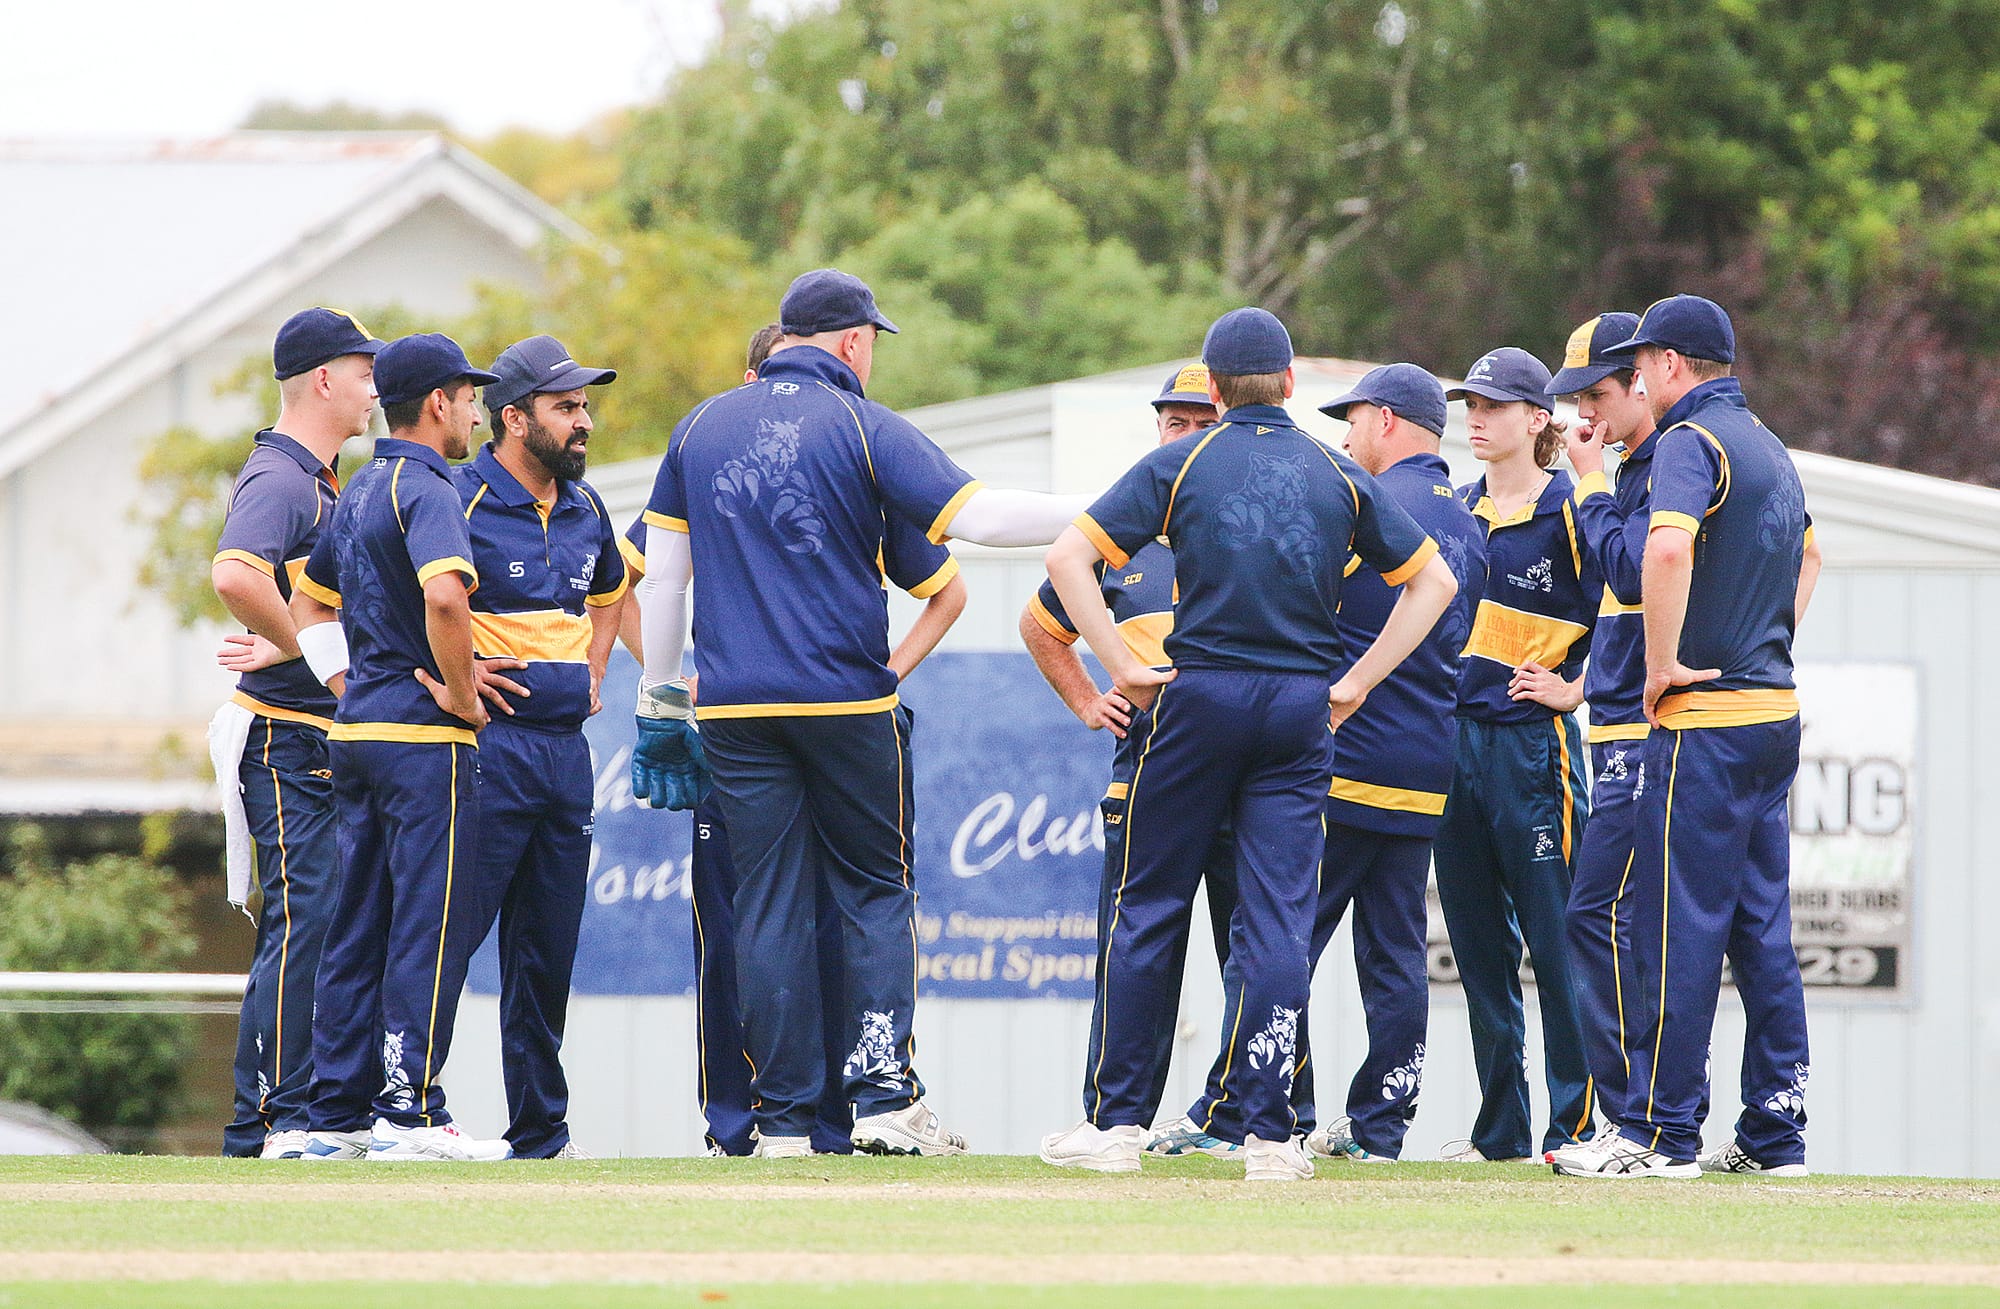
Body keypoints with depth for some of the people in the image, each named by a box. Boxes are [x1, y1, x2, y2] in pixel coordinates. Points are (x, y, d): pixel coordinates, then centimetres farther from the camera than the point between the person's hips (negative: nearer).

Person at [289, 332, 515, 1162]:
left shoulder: (361, 492, 16)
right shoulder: (425, 490, -13)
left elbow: (310, 598, 27)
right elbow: (444, 596, -30)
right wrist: (461, 694, -18)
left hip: (356, 733, 9)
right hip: (424, 737, -9)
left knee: (359, 927, 10)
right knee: (433, 919, -7)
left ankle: (339, 1113, 11)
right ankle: (409, 1109, -10)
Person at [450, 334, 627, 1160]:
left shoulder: (585, 510, 14)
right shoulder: (458, 500, -10)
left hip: (567, 746, 7)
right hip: (489, 744, -7)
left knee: (549, 952, 10)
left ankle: (542, 1133, 16)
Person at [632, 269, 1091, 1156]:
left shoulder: (701, 428, 9)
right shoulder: (863, 429, -3)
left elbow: (661, 573, 12)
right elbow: (981, 517, -11)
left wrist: (659, 699, 18)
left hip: (734, 710, 3)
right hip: (848, 706, -3)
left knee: (767, 904, 5)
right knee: (876, 893, 7)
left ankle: (784, 1119, 2)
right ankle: (883, 1095, -5)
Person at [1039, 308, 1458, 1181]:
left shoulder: (1180, 462, 2)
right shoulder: (1339, 477, 9)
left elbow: (1069, 558, -6)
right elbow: (1434, 581, 13)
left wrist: (1124, 669, -2)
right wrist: (1357, 681, 10)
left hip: (1197, 700, -2)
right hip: (1301, 711, 2)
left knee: (1148, 907, 7)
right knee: (1276, 919, 1)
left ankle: (1115, 1119, 6)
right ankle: (1268, 1134, -4)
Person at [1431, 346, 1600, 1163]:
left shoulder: (1568, 512, -5)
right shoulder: (1458, 511, 14)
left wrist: (1573, 689, -11)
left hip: (1534, 739, -7)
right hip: (1454, 735, 7)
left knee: (1557, 940, -7)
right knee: (1478, 943, 8)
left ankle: (1576, 1126, -4)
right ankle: (1500, 1130, 14)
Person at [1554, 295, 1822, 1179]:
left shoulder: (1690, 442, -11)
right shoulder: (1769, 448, 18)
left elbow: (1669, 548, -30)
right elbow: (1806, 556, 35)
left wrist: (1661, 665, -20)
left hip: (1707, 721, -9)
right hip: (1775, 709, 9)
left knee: (1678, 925, -7)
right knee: (1762, 929, 10)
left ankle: (1660, 1132, -7)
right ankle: (1774, 1133, 11)